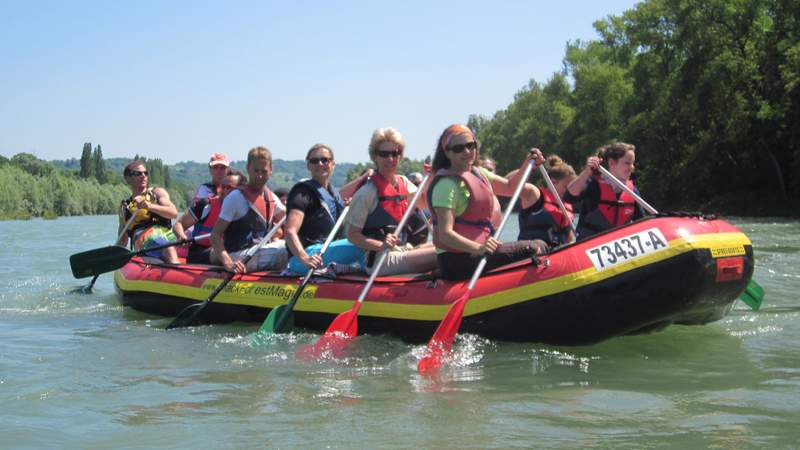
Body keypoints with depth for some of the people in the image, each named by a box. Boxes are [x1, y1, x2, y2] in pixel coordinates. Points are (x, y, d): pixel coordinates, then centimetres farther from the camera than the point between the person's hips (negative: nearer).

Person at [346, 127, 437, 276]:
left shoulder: (402, 182, 9)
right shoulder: (367, 193, -13)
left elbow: (424, 203, 22)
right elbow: (352, 235, -12)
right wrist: (381, 245, -27)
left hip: (403, 250, 8)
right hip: (380, 262, -8)